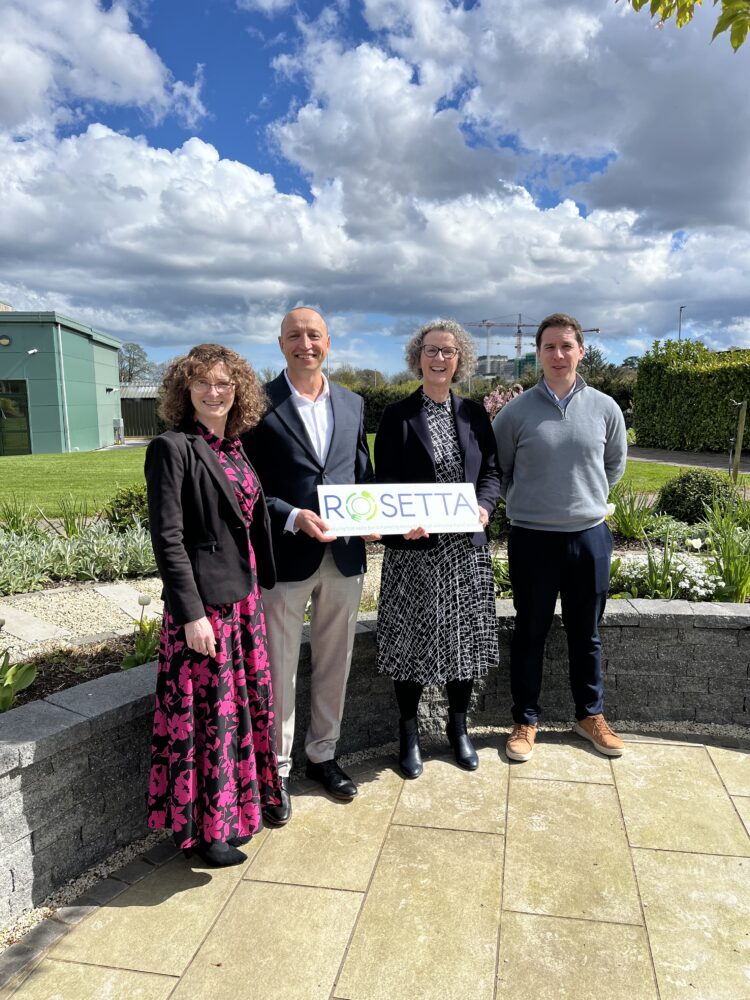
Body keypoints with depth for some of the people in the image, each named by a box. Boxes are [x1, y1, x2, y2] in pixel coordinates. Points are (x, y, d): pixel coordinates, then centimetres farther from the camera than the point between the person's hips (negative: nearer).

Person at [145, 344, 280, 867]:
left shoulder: (236, 449, 10)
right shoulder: (173, 448, -11)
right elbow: (167, 538, -15)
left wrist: (262, 589, 12)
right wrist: (192, 613, -18)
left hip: (244, 595, 7)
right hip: (202, 602, -7)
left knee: (248, 701, 18)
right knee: (207, 711, 5)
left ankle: (239, 801, 38)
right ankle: (203, 826, 25)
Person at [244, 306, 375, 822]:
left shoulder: (352, 404, 10)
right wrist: (292, 518, -20)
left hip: (345, 554, 5)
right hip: (286, 557, -4)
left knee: (335, 663, 16)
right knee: (280, 670, 7)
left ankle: (323, 754, 36)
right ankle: (276, 771, 25)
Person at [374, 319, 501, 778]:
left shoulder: (473, 413, 8)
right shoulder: (397, 416, -2)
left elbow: (492, 470, 9)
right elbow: (385, 482, -5)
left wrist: (485, 507, -10)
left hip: (467, 547, 3)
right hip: (414, 547, -3)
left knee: (466, 637, 12)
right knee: (412, 639, 6)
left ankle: (458, 728, 34)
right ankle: (410, 734, 27)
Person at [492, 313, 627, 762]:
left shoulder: (604, 408, 0)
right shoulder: (516, 411, -6)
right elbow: (496, 470, 5)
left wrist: (589, 499, 12)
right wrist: (528, 502, 6)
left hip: (590, 537, 2)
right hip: (532, 539, -2)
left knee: (586, 634, 16)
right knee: (530, 634, 10)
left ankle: (591, 714, 35)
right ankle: (526, 721, 26)